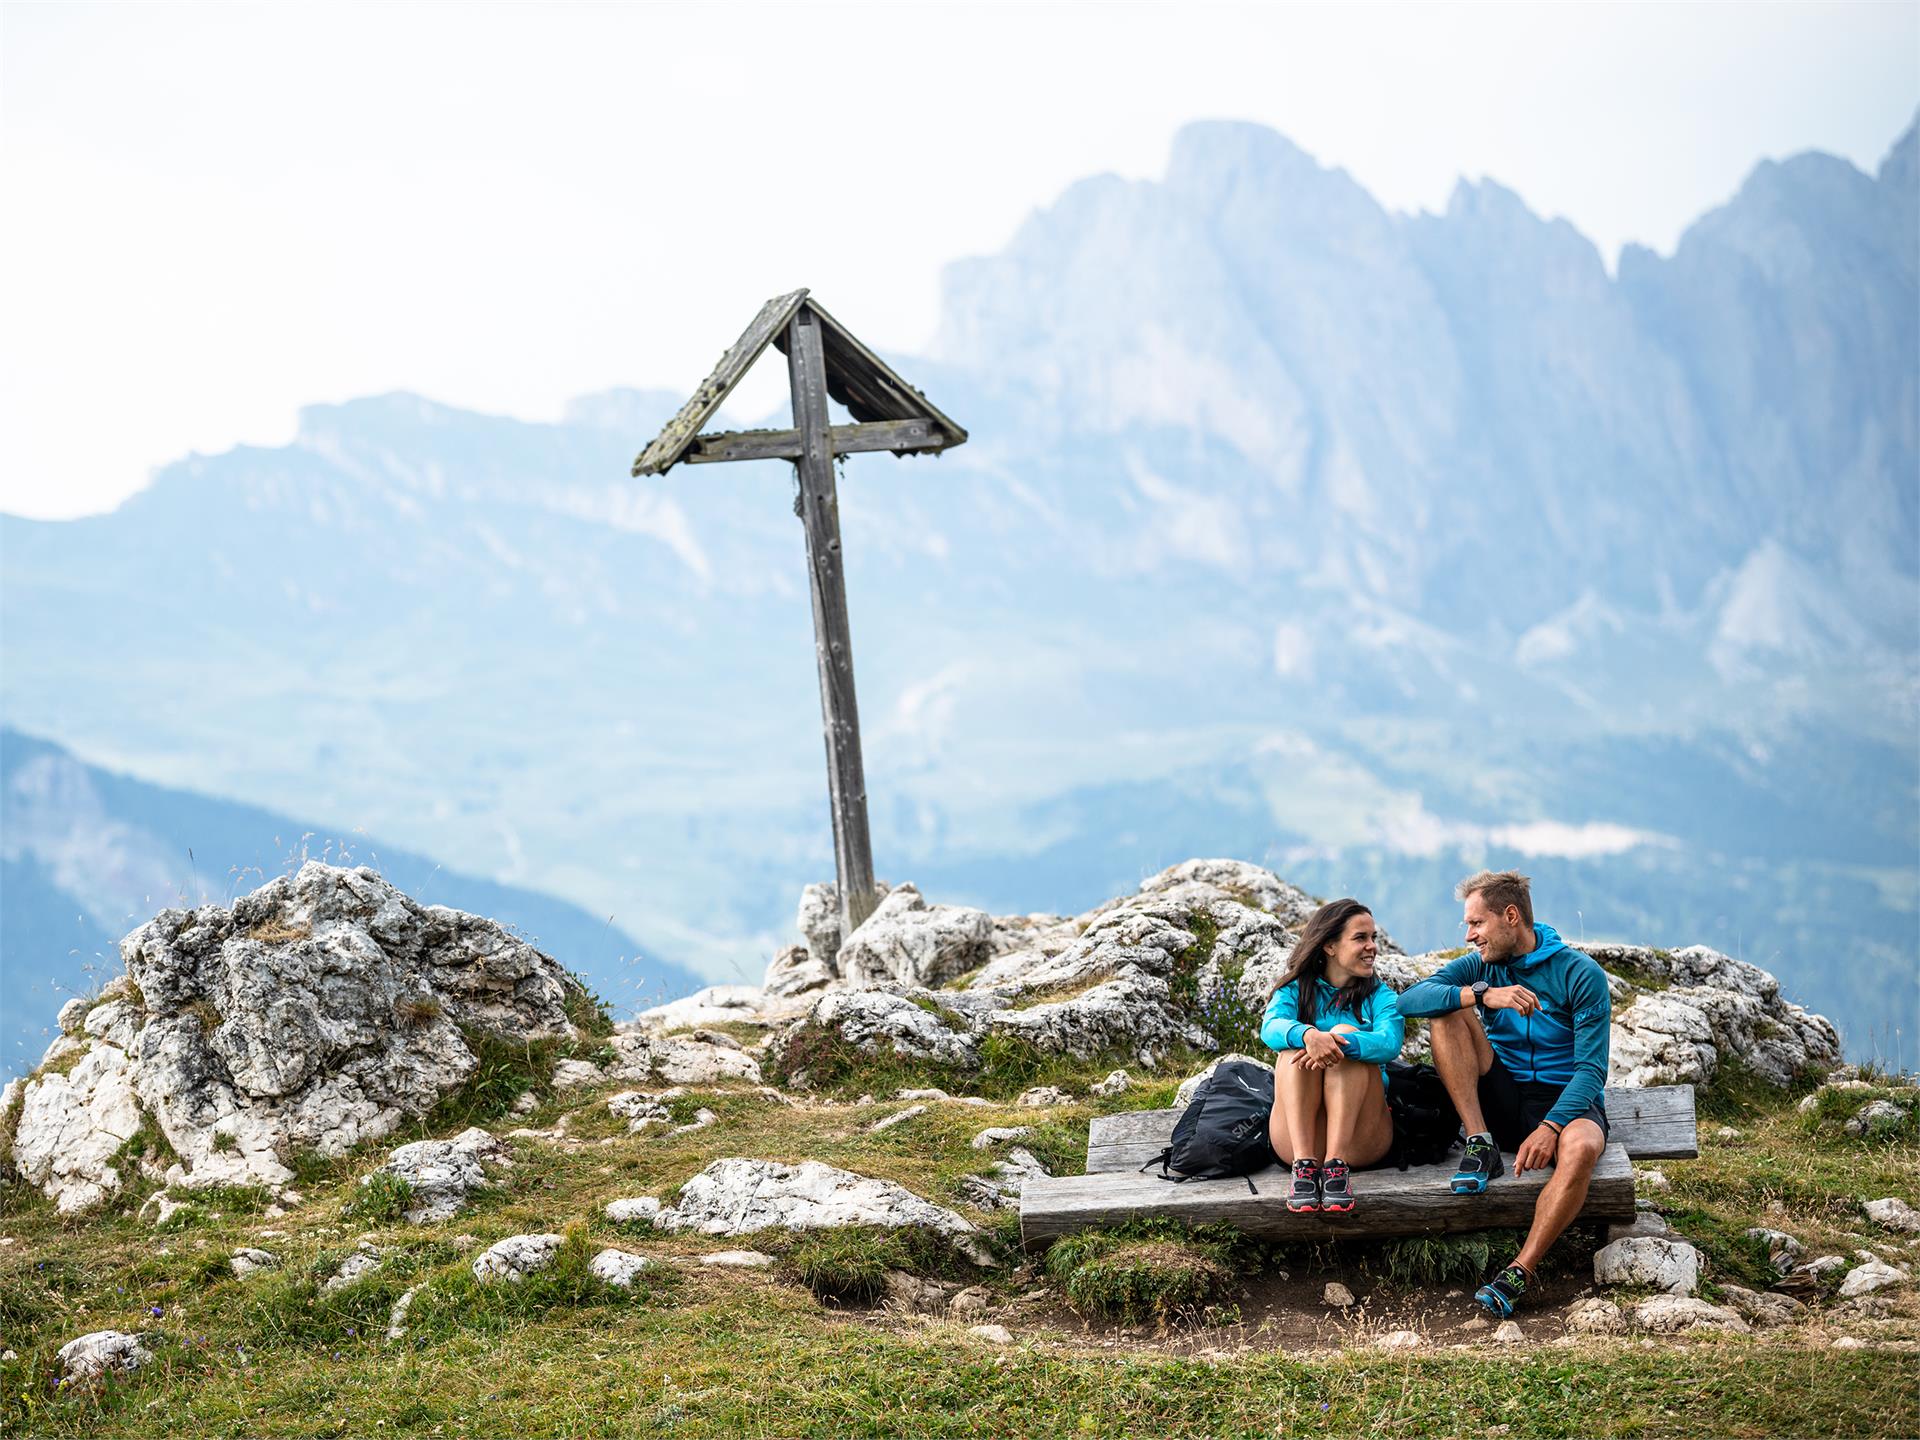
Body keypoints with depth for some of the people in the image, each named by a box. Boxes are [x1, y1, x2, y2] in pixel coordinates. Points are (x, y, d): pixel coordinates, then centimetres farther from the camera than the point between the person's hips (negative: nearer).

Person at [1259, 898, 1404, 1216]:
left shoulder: (1379, 996, 10)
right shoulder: (1296, 991, 10)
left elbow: (1390, 1042, -14)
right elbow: (1270, 1028, -14)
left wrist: (1339, 1042, -33)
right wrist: (1308, 1035, -37)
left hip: (1358, 1138, 0)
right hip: (1296, 1135, 0)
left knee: (1346, 1033, -21)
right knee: (1298, 1044, -22)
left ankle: (1337, 1166, -37)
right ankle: (1305, 1166, -38)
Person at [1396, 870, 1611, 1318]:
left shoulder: (1581, 974, -8)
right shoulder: (1480, 967, 4)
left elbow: (1591, 1069, -15)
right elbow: (1410, 999, -13)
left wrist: (1551, 1127, -31)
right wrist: (1483, 995, -28)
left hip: (1565, 1101, -4)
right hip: (1502, 1103, 4)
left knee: (1581, 1147, -40)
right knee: (1449, 1011, -15)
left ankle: (1519, 1273, -39)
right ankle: (1481, 1145, -22)